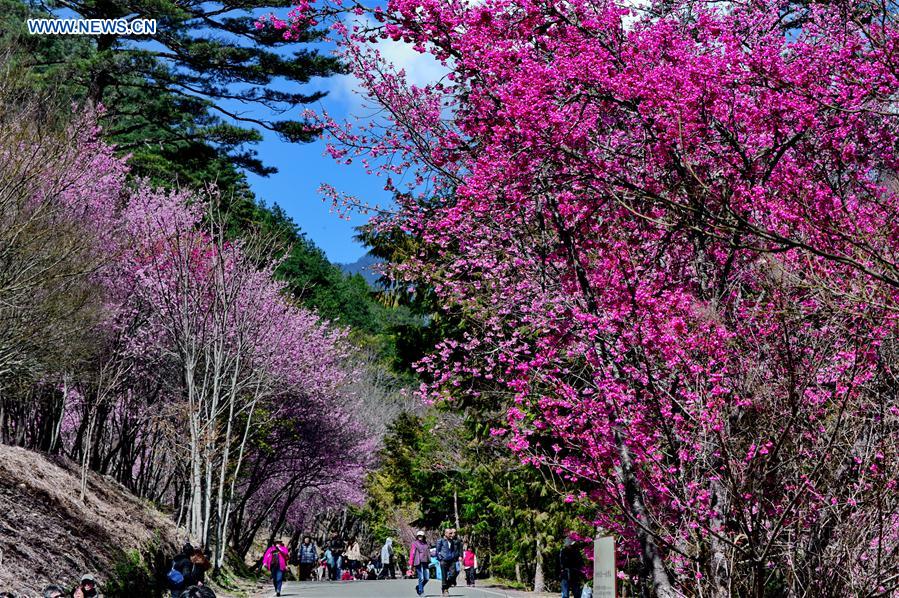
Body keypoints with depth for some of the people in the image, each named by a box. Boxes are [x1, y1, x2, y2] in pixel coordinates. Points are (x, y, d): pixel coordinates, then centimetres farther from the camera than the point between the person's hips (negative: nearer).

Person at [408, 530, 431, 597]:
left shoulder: (425, 544, 15)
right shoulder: (415, 544, 1)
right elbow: (412, 554, -2)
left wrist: (429, 562, 11)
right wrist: (411, 564, -5)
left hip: (425, 563, 5)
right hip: (419, 563, -5)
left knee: (427, 578, 5)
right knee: (421, 578, -8)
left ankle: (418, 587, 28)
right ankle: (421, 591, 3)